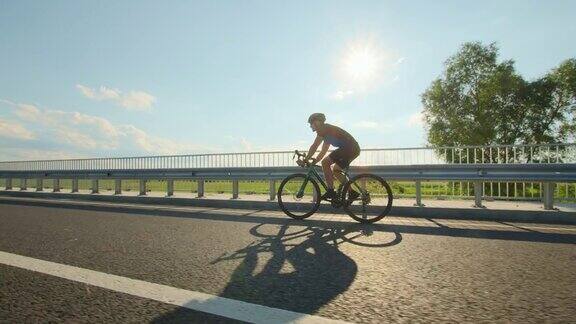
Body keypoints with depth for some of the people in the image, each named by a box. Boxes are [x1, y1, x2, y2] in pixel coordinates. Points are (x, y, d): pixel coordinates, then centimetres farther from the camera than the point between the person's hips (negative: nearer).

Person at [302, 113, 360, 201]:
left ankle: (330, 191, -11)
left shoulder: (324, 129, -6)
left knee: (325, 163, -12)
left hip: (349, 148, -10)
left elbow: (314, 146, -11)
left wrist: (306, 159, -5)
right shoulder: (327, 132, 24)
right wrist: (315, 160, 17)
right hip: (354, 149, 10)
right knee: (336, 170, 16)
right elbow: (323, 151, 26)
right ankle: (353, 193, 15)